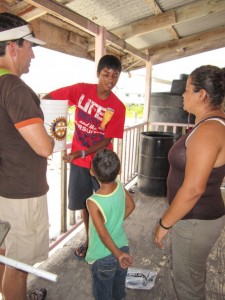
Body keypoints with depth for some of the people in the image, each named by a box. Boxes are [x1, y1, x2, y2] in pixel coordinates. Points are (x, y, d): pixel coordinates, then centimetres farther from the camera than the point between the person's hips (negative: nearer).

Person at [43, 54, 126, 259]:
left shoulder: (118, 107, -13)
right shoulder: (81, 90, -9)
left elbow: (107, 140, -14)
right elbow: (48, 99, -4)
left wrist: (80, 153, -23)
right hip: (79, 160, 2)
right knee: (84, 202, 15)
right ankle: (89, 239, 37)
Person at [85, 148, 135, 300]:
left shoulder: (93, 202, -30)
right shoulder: (120, 187, -15)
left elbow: (103, 234, -26)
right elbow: (131, 206, 4)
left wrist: (117, 254, -16)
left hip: (103, 257, -5)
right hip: (123, 247, 5)